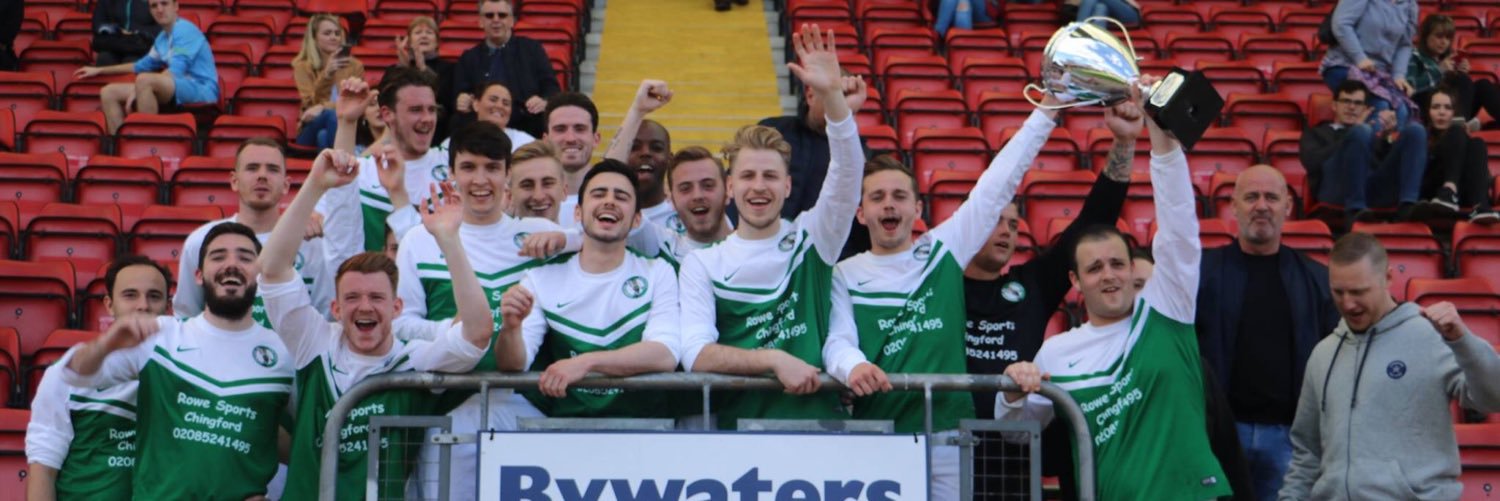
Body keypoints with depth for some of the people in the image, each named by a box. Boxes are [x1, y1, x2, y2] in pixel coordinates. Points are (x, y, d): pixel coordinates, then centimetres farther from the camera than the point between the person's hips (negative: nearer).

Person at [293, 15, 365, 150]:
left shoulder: (355, 66, 7)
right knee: (331, 114, -35)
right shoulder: (302, 66, 4)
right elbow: (311, 103, -10)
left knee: (324, 136, -36)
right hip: (311, 131, -1)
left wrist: (323, 107, -22)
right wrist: (326, 73, -25)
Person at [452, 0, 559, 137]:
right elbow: (458, 98, 8)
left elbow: (552, 87, 3)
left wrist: (544, 101, -18)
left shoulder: (532, 49, 9)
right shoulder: (468, 59, 12)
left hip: (531, 134, -1)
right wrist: (461, 103, -15)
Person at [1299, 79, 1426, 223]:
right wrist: (1357, 129, 3)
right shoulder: (1315, 133, 27)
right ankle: (1355, 208, -32)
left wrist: (1388, 134, -1)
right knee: (1361, 131, -28)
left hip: (1376, 191, 4)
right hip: (1337, 193, -4)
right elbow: (1313, 162, 4)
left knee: (1414, 130, -12)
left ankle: (1408, 205, -29)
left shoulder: (1374, 133, 36)